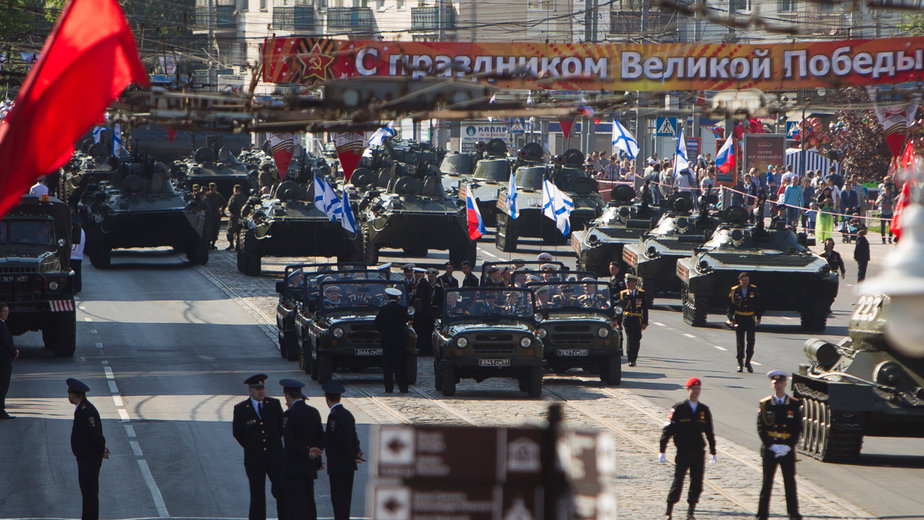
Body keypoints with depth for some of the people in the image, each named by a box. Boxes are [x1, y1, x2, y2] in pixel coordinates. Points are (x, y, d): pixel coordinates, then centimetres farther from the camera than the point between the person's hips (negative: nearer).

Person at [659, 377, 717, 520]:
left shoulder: (704, 410, 9)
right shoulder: (678, 409, -2)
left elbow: (710, 433, 17)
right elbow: (667, 430, -3)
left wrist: (713, 453, 17)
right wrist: (662, 451, -8)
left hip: (699, 452, 3)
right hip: (682, 453, -3)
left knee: (697, 483, 2)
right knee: (678, 480, -6)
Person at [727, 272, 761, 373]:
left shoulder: (754, 290, 3)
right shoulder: (734, 291, 1)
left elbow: (758, 304, 11)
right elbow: (731, 305, 4)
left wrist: (758, 316, 8)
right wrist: (730, 318, -4)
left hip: (750, 318, 0)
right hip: (739, 318, 0)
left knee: (751, 341, -4)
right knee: (740, 342, 2)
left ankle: (748, 362, 8)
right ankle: (740, 363, 10)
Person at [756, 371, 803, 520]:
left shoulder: (794, 405, 4)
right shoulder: (765, 404, 3)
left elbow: (798, 429, 2)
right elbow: (761, 428, 0)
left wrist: (788, 446, -10)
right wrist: (772, 446, -11)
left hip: (788, 450, 0)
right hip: (769, 450, 0)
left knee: (790, 482, 2)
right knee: (767, 482, 1)